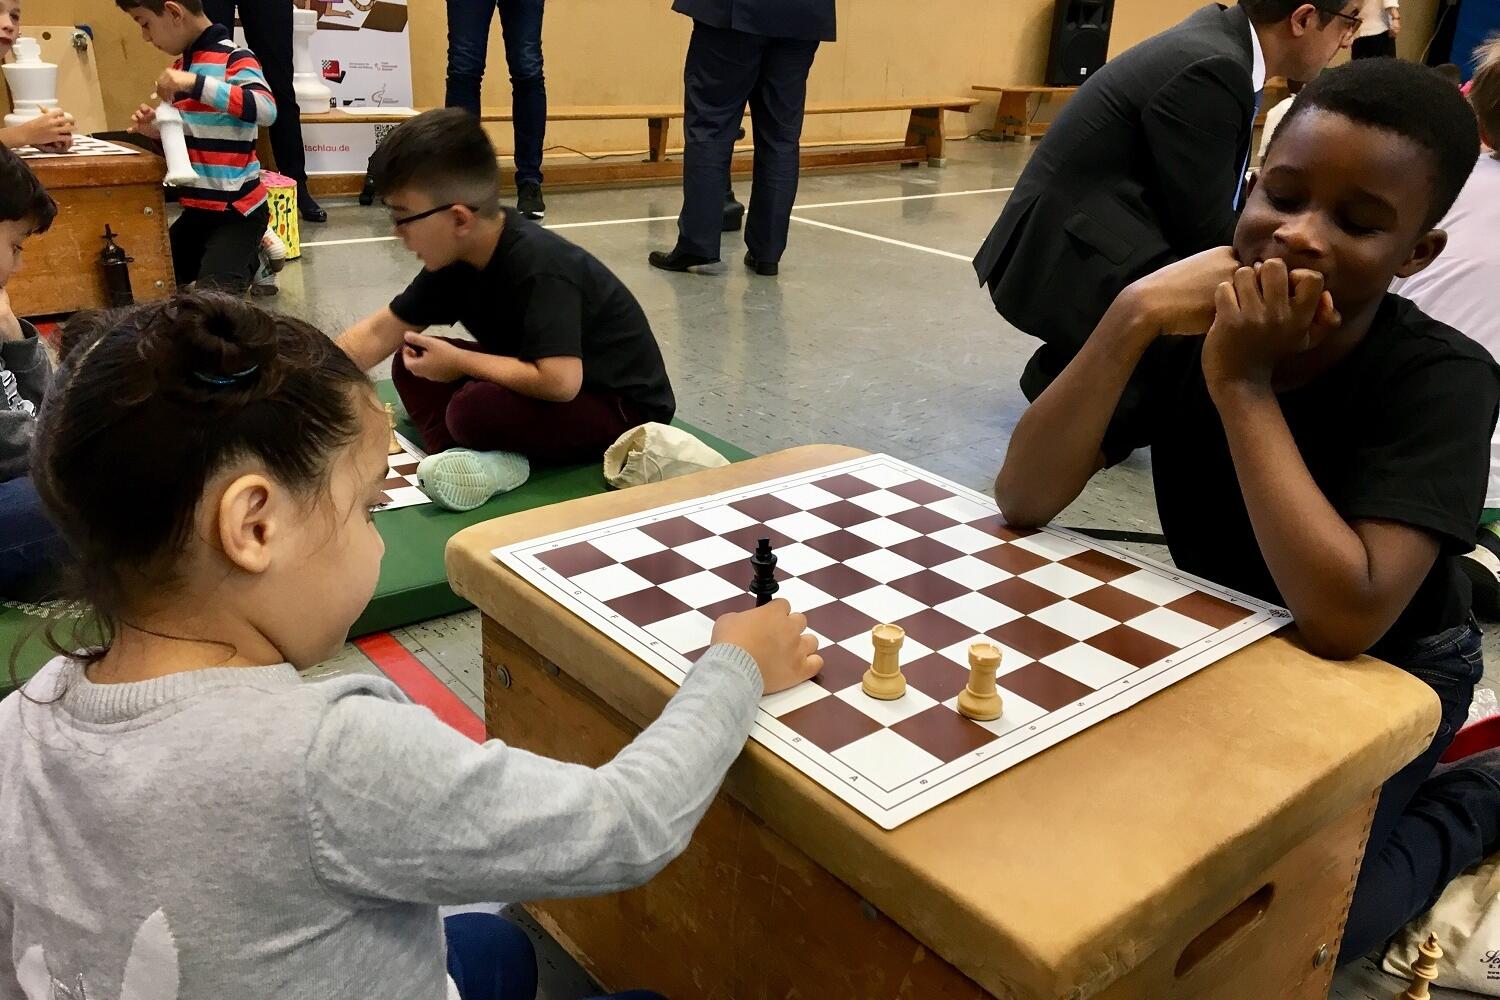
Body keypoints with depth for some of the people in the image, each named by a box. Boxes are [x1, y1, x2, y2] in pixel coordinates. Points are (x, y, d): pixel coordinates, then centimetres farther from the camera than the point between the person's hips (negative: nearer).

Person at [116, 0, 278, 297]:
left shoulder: (234, 59, -14)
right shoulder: (182, 64, 11)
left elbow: (266, 110, -33)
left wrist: (196, 83, -33)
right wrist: (157, 130, 1)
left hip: (237, 210, -9)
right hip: (197, 207, 9)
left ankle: (252, 260, 11)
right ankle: (241, 259, 26)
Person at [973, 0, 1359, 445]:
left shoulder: (1218, 38, 9)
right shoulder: (1211, 69, -20)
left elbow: (1211, 204, 15)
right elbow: (1206, 231, -15)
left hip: (1076, 236, 10)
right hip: (1063, 258, -10)